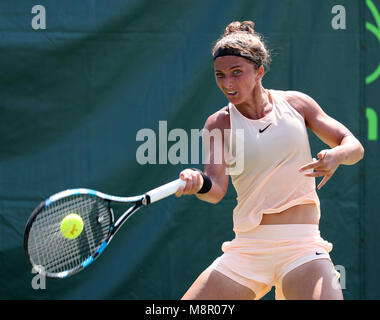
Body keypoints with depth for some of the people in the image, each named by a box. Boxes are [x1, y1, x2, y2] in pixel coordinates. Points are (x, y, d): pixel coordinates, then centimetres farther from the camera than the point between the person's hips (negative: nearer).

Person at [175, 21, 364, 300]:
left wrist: (337, 155, -15)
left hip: (302, 247, -1)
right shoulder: (219, 123, 4)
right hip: (246, 252, 1)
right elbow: (217, 189, -10)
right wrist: (199, 182, -33)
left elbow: (355, 147, 9)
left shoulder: (296, 103, 6)